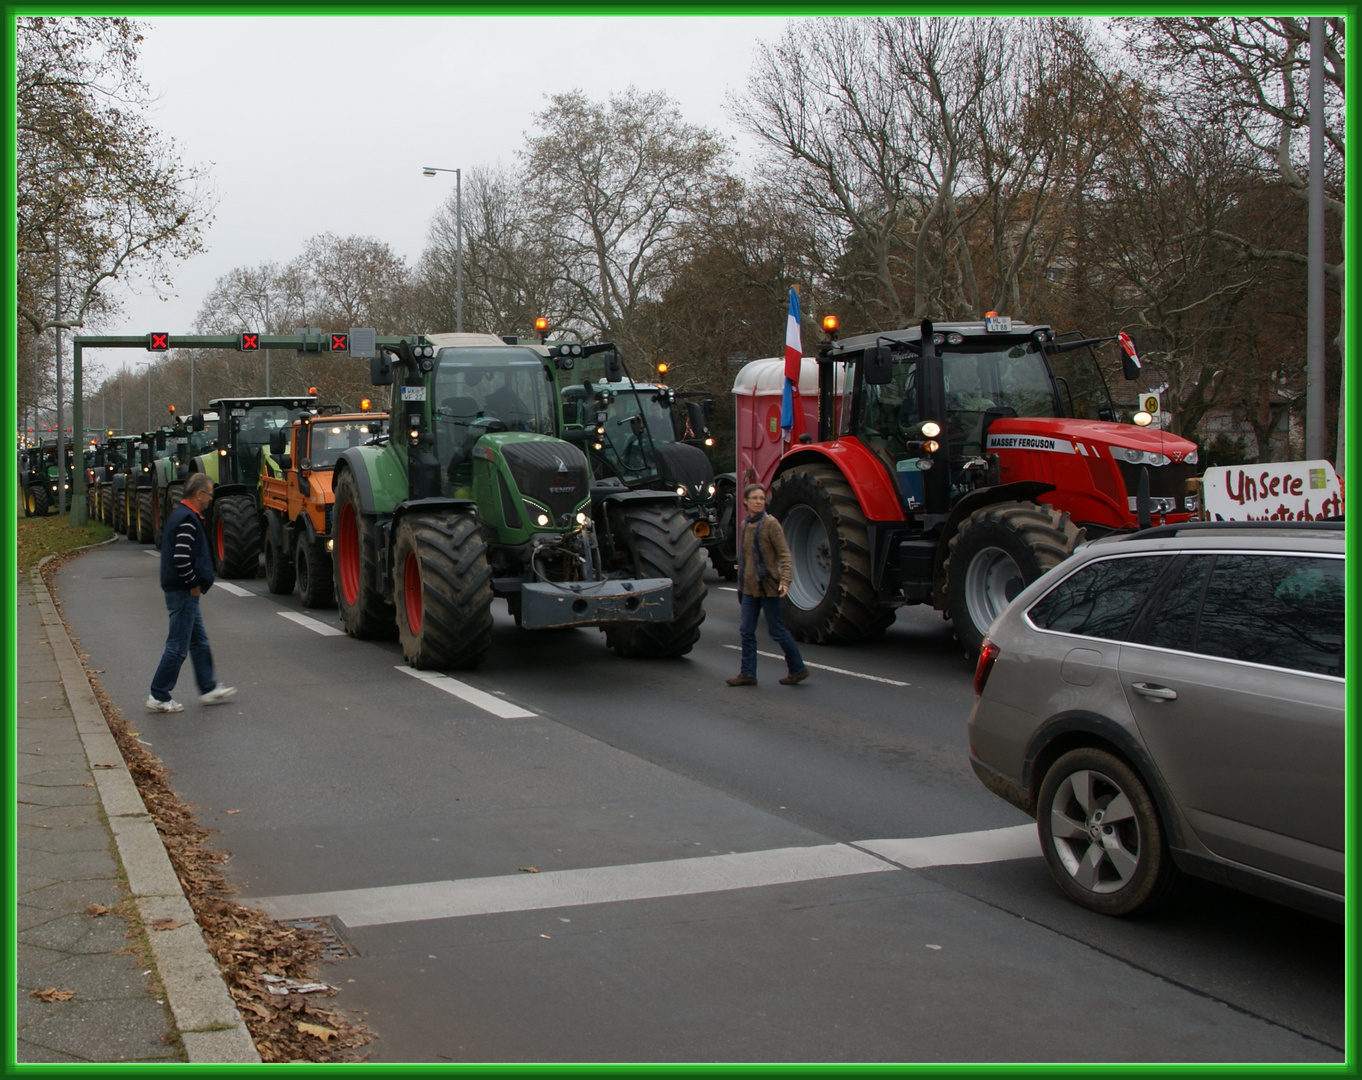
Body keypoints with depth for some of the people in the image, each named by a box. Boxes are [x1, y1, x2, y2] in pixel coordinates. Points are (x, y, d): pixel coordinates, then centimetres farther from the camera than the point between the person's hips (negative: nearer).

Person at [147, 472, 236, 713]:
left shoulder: (179, 514, 13)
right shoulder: (188, 520, -19)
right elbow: (181, 558, -27)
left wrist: (198, 582, 14)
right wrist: (193, 584, -14)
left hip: (181, 591, 11)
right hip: (184, 593, -11)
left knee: (199, 642, 17)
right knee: (177, 647, -3)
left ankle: (208, 689, 25)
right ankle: (158, 697, 3)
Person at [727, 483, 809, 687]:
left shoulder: (770, 524, -10)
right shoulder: (745, 525, 10)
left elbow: (784, 554, -14)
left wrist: (785, 580, -27)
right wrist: (741, 583, 21)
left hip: (767, 586, -6)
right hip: (749, 587, 7)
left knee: (777, 630, 1)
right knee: (746, 631, 5)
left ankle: (798, 669, 14)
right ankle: (748, 674, 12)